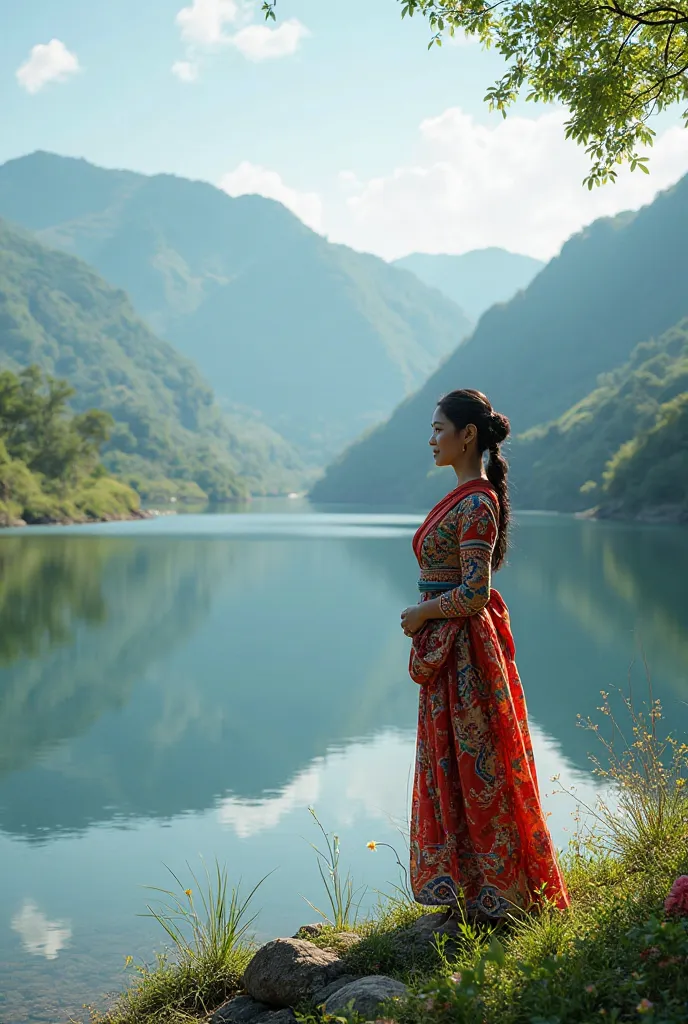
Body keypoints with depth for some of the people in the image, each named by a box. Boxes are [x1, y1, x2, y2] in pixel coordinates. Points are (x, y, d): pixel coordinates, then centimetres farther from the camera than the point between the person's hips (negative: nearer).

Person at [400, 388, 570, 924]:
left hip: (464, 652, -10)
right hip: (449, 650, 10)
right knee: (454, 768, 15)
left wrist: (421, 614, -10)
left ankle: (493, 893, 11)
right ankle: (473, 889, 24)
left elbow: (473, 594, -23)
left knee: (473, 770, 0)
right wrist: (424, 614, 9)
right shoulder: (467, 496, 12)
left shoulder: (476, 503, -18)